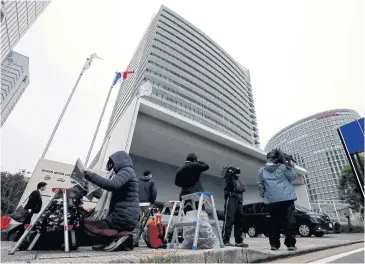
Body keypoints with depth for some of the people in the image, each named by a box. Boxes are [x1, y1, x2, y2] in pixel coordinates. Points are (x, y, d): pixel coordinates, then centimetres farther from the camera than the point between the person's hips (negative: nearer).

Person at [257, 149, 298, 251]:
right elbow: (293, 177, 7)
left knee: (275, 222, 10)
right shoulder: (283, 167, -4)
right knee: (289, 221, 5)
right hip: (286, 198, -3)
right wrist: (290, 166, 10)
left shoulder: (262, 170, 5)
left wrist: (264, 195, 18)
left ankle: (274, 244, 10)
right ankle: (290, 244, 5)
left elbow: (260, 185, 8)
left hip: (271, 200, 3)